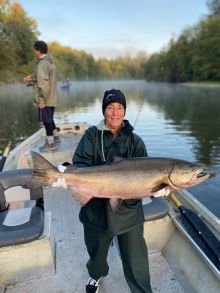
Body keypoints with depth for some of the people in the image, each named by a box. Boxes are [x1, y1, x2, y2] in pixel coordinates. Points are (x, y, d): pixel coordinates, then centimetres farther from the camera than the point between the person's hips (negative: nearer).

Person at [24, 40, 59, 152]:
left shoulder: (42, 64, -18)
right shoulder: (50, 62, 11)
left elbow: (43, 84, -23)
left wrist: (41, 100, -20)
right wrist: (32, 77, 17)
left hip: (45, 99, -9)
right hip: (51, 98, 9)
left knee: (46, 120, 1)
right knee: (49, 119, 21)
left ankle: (50, 143, 11)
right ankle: (55, 136, 34)